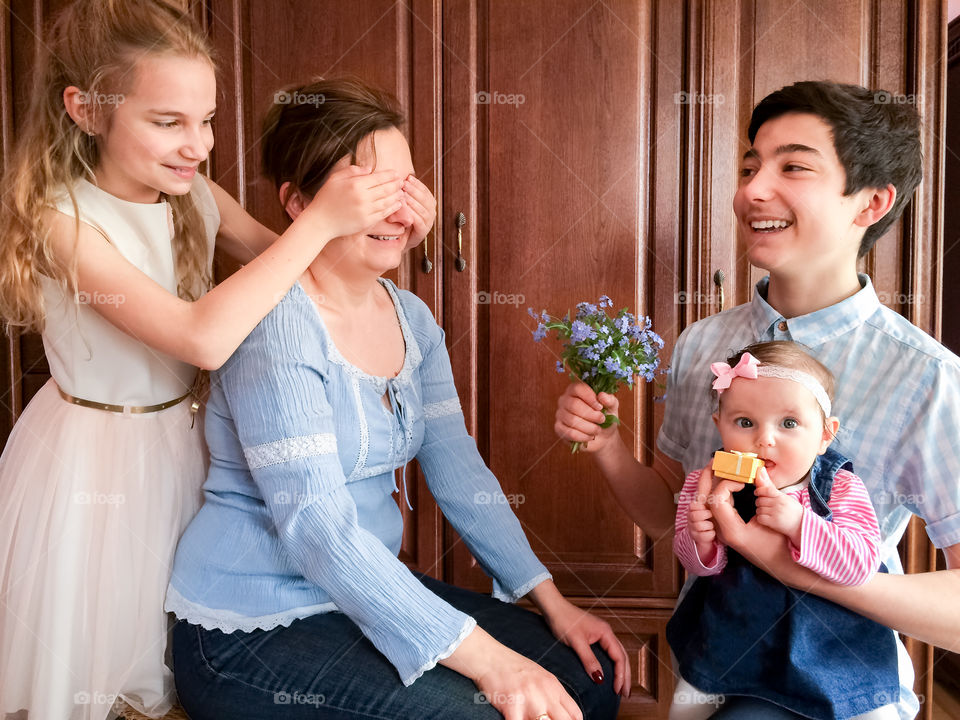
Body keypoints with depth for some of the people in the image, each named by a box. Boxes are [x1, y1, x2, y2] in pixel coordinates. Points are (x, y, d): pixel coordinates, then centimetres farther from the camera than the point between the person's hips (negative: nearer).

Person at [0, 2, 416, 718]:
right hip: (96, 454, -5)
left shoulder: (195, 196, -6)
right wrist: (319, 222, -37)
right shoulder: (63, 222, -24)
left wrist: (382, 227, -15)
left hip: (181, 438, 6)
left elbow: (280, 264, 5)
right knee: (95, 653, 14)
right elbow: (203, 337, -36)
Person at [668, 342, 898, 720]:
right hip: (730, 630, 1)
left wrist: (798, 524, -37)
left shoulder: (840, 488, -16)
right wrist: (701, 540, -30)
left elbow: (862, 564, -25)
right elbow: (696, 564, -6)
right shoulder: (706, 484, -11)